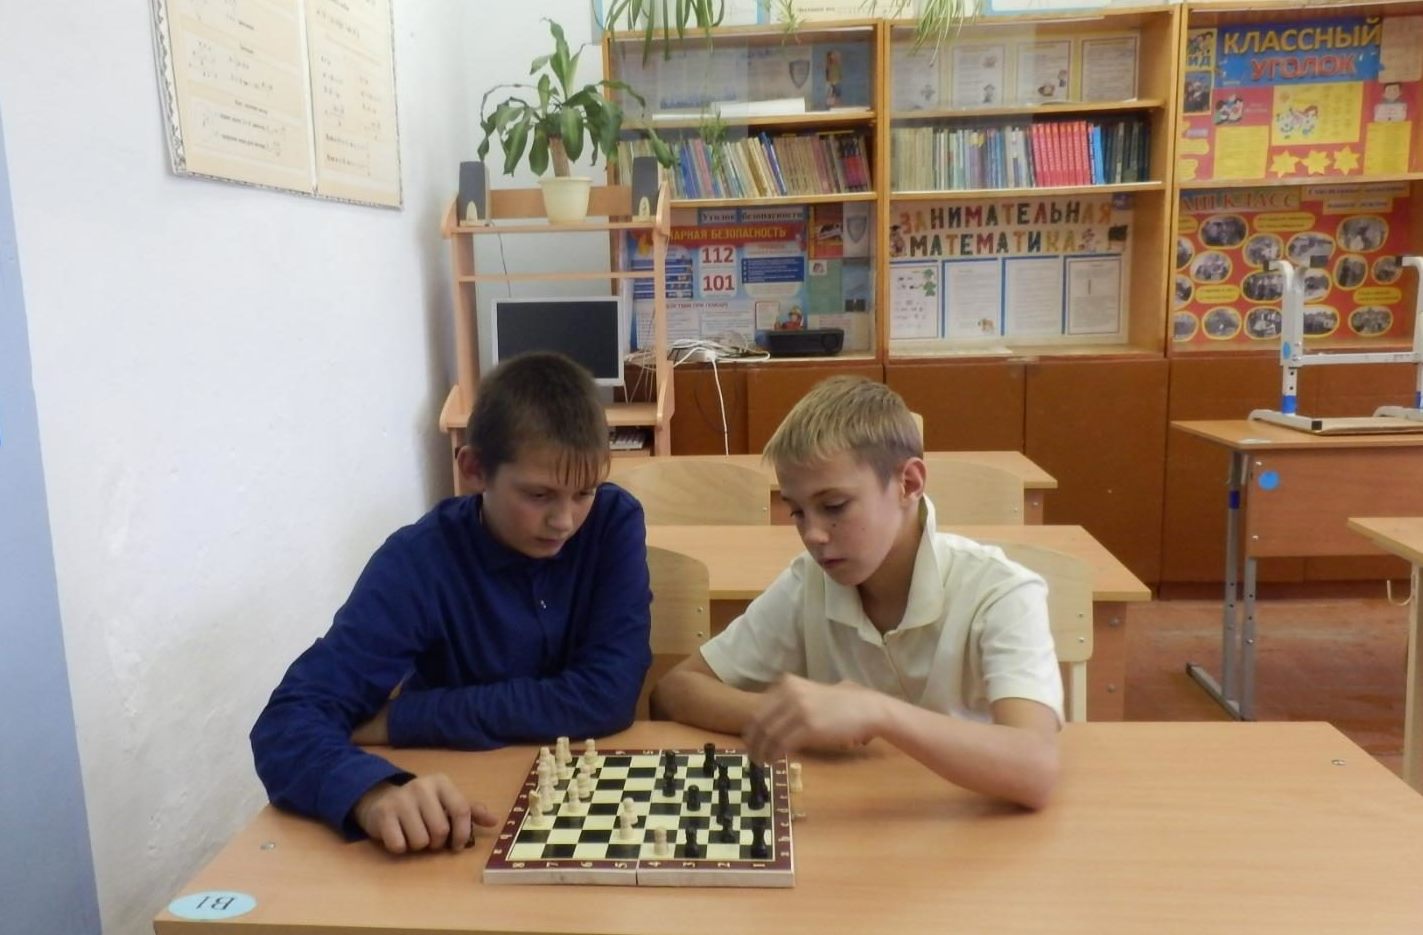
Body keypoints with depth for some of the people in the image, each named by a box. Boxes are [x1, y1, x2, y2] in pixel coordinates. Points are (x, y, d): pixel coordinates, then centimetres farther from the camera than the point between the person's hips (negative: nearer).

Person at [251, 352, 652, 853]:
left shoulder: (614, 521, -11)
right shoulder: (420, 561, -15)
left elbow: (605, 697, -18)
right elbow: (290, 720, -21)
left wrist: (405, 717, -17)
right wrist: (375, 793, -41)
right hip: (463, 814, 0)